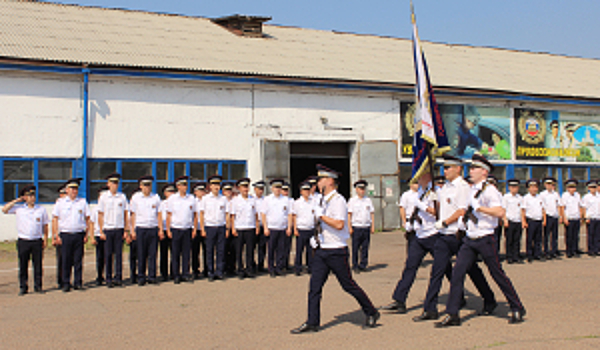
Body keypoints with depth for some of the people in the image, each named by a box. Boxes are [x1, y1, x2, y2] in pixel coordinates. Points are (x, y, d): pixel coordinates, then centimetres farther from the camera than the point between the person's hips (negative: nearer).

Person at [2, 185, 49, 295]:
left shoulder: (41, 210, 5)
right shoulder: (18, 208, 4)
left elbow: (45, 226, 10)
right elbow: (4, 209, -4)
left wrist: (45, 239, 5)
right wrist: (16, 200, -3)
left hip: (37, 241, 0)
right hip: (23, 241, 0)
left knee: (38, 265, 3)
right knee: (23, 265, 3)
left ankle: (38, 286, 13)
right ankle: (23, 287, 12)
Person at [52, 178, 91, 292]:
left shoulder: (82, 202, 10)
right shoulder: (60, 202, 8)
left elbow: (87, 219, 12)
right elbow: (55, 219, 6)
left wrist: (86, 234, 4)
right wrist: (56, 235, -1)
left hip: (79, 235, 1)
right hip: (65, 235, -1)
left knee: (78, 260, 2)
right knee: (66, 261, 0)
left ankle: (78, 283, 9)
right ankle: (66, 284, 8)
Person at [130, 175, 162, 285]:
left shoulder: (156, 197, 7)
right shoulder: (136, 197, 4)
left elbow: (159, 214, 9)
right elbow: (133, 215, 7)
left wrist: (161, 229, 3)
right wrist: (133, 230, 2)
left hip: (153, 228, 1)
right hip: (140, 228, -1)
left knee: (152, 254, 1)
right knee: (141, 255, 1)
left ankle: (152, 277, 8)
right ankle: (141, 277, 9)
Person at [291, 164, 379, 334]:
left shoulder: (338, 200, -14)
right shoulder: (325, 201, 13)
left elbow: (339, 224, -26)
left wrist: (321, 215, -21)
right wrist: (317, 237, 12)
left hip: (336, 252, -8)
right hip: (322, 250, 8)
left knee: (349, 285, 2)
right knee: (314, 286, 2)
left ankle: (372, 314, 19)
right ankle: (312, 323, 6)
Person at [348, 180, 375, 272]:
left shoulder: (368, 200, 12)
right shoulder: (352, 200, 2)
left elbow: (372, 213, 13)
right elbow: (349, 214, 0)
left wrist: (373, 226, 6)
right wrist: (349, 227, -7)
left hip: (366, 227, 3)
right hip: (356, 227, -3)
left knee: (365, 247, 4)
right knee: (355, 248, -1)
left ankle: (363, 265, 11)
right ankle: (355, 266, 6)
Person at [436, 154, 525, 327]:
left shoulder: (489, 190, -12)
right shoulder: (472, 189, 13)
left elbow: (500, 212, -26)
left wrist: (478, 208, -27)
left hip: (485, 239, -7)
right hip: (470, 239, 7)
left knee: (498, 274, 3)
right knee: (457, 273, -2)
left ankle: (517, 309, 20)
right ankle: (452, 314, 1)